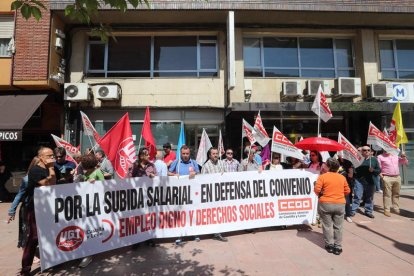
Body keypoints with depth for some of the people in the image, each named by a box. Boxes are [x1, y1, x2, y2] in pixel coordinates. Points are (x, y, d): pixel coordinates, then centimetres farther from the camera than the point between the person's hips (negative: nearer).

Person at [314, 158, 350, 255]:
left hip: (325, 204, -3)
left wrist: (320, 195, 5)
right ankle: (338, 247, 16)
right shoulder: (342, 177, 3)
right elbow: (347, 191, 7)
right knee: (338, 227, 11)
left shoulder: (322, 176, -9)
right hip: (340, 204, 3)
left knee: (327, 225, 9)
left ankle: (330, 245, 15)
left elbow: (317, 189, -14)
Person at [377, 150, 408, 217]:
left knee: (396, 194, 13)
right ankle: (387, 210, 1)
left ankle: (396, 208, 25)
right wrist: (380, 174, -16)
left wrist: (404, 157, 1)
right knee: (387, 194, -3)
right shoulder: (380, 157, 0)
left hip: (397, 177, 5)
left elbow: (405, 162, 19)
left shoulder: (396, 156, 14)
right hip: (387, 178, -5)